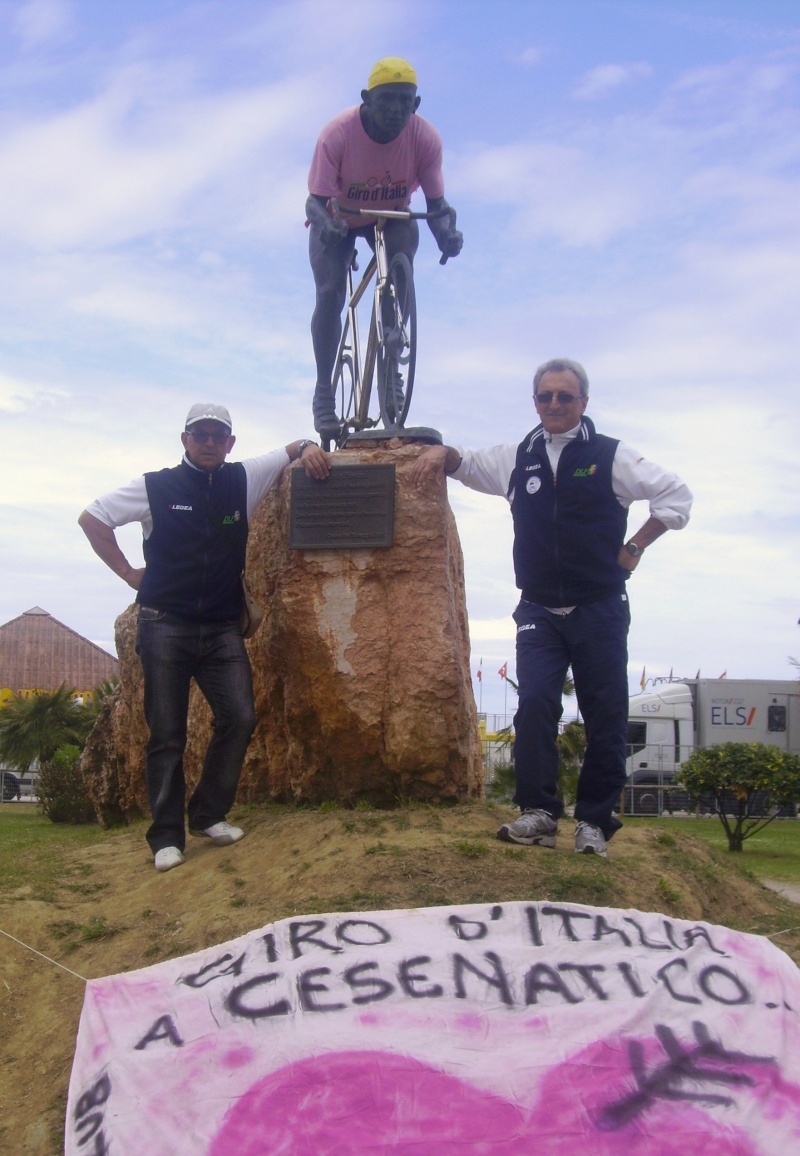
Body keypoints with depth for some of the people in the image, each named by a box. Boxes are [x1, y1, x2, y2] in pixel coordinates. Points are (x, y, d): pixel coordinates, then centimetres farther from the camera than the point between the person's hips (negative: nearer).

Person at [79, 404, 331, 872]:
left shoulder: (243, 480, 6)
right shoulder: (156, 487, 0)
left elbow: (292, 452, 17)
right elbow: (92, 518, 6)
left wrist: (308, 447, -8)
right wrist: (129, 573, 2)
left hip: (222, 628, 3)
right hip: (166, 626, -2)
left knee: (240, 718, -6)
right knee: (167, 733, -1)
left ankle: (209, 815, 11)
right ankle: (167, 836, 7)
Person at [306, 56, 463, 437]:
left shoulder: (426, 138, -26)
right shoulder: (337, 134, -31)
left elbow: (436, 202, -22)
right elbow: (316, 199, -31)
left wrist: (446, 233, -44)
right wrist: (327, 223, -54)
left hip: (391, 217, 1)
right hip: (338, 218, -1)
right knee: (330, 294, -18)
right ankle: (324, 393, -5)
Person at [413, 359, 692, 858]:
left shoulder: (611, 456, 0)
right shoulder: (518, 458, 10)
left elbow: (676, 495, 4)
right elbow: (466, 464, 24)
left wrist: (635, 546, -1)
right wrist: (442, 452, 1)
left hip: (600, 610, -2)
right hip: (539, 611, 2)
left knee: (606, 717, 0)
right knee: (535, 705, -12)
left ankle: (595, 820, 9)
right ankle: (538, 813, -9)